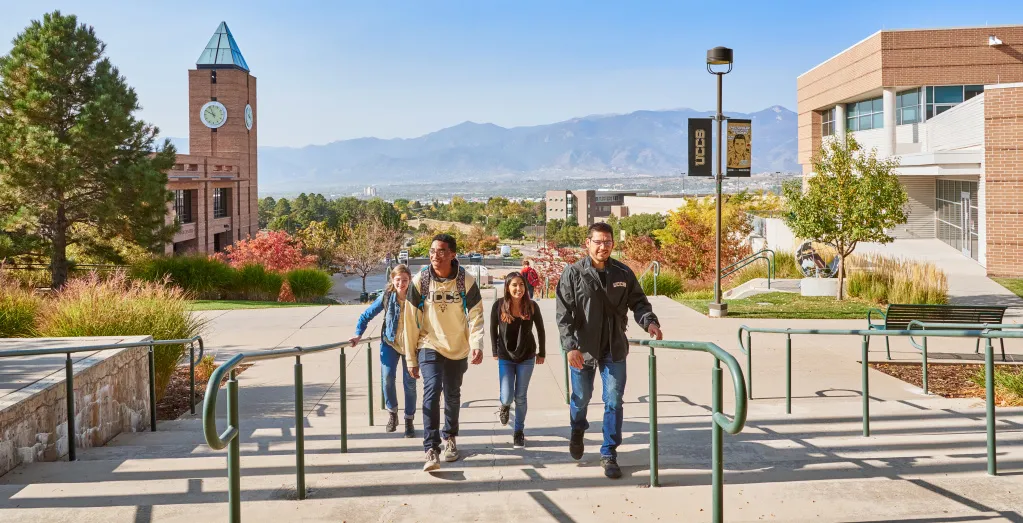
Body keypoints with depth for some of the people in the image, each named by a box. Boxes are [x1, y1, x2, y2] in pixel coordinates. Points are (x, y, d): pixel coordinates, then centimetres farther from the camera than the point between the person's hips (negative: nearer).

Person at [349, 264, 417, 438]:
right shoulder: (386, 297, -8)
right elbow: (367, 315, 3)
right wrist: (358, 335, -3)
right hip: (390, 343, 1)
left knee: (410, 383, 2)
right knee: (387, 378, -12)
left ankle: (409, 420, 18)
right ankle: (392, 413, 12)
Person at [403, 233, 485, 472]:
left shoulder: (467, 282, -9)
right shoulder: (420, 281, -9)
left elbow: (476, 317, -6)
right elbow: (411, 322, -4)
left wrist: (477, 344, -24)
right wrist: (411, 358, -3)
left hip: (458, 349, 2)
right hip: (429, 346, -1)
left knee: (452, 396, 13)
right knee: (432, 390, -19)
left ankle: (450, 437, 38)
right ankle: (432, 450, -20)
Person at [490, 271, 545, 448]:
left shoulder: (531, 306, -11)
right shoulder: (499, 305, -12)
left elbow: (540, 329, 2)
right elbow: (493, 329, 2)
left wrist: (541, 353, 6)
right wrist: (495, 352, 4)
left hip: (526, 357, 1)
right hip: (505, 357, 0)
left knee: (520, 397, 7)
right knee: (507, 397, -5)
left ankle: (519, 431, 24)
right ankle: (505, 406, 33)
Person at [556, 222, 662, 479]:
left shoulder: (623, 273, -1)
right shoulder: (573, 273, -9)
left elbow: (638, 302, 7)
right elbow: (564, 313, -11)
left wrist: (649, 321, -13)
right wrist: (571, 346, -19)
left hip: (614, 349, 1)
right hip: (582, 349, -1)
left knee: (614, 401, 1)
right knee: (581, 397, 16)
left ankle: (609, 453, 12)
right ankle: (577, 431, 47)